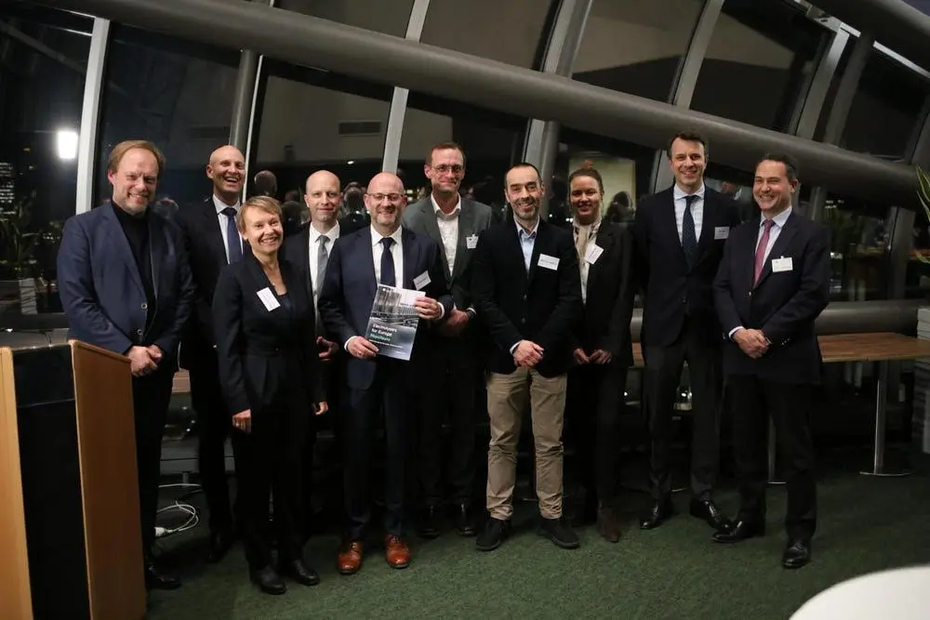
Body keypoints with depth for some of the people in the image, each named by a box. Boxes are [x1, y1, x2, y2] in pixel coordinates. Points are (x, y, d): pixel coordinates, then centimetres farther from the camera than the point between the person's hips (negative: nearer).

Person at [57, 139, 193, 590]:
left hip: (155, 369, 4)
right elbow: (76, 301, -10)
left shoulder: (169, 232, 11)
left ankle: (142, 558, 24)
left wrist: (162, 347, -6)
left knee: (146, 467, 12)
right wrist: (125, 350, -16)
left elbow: (185, 295, 8)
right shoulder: (82, 228, -1)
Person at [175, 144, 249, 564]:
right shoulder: (189, 219, 0)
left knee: (249, 438, 11)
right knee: (211, 440, 11)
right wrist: (216, 335, -14)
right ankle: (219, 523, 25)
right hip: (209, 349, -1)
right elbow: (187, 288, -6)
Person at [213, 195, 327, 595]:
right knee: (257, 476, 8)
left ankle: (291, 553, 29)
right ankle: (259, 561, 24)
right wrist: (238, 402, -17)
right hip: (256, 390, -4)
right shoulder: (234, 277, -9)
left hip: (294, 387, 5)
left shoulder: (295, 275, 6)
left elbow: (307, 340, 9)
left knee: (291, 473, 13)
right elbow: (227, 347, -12)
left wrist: (317, 391, 8)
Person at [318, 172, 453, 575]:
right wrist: (348, 338, -11)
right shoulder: (345, 247, 3)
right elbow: (328, 304, 4)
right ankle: (354, 535, 24)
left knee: (399, 448, 11)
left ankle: (395, 532, 28)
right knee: (356, 449, 8)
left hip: (405, 363, 0)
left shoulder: (425, 247, 3)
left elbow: (445, 297, 7)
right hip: (361, 363, 0)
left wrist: (439, 308, -16)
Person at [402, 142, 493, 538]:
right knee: (427, 422, 8)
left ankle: (462, 500, 24)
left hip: (467, 334, 1)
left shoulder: (483, 216, 1)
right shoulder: (410, 217, -3)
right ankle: (429, 502, 22)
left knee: (465, 420, 11)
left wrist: (469, 314, -8)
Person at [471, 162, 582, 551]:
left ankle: (551, 516, 21)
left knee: (549, 443, 8)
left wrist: (540, 345, -12)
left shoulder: (561, 240, 5)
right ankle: (498, 516, 18)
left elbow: (571, 300, -2)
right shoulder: (491, 239, 3)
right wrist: (515, 343, -14)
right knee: (501, 442, 7)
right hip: (504, 357, 0)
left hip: (550, 357, 1)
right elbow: (484, 300, -3)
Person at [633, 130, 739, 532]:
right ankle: (659, 495, 21)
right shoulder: (650, 209, 1)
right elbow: (641, 267, 7)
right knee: (658, 413, 8)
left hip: (708, 325, 0)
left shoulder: (726, 210, 2)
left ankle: (703, 495, 22)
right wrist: (658, 301, 6)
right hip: (662, 325, 0)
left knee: (707, 413, 9)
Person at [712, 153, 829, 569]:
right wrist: (737, 331, -11)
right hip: (742, 358, 5)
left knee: (795, 448, 5)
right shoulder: (739, 236, 12)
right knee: (746, 444, 14)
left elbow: (814, 294, -13)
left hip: (788, 359, -5)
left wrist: (768, 334, -17)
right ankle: (750, 518, 29)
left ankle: (800, 532, 18)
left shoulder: (811, 235, -4)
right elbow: (722, 288, 6)